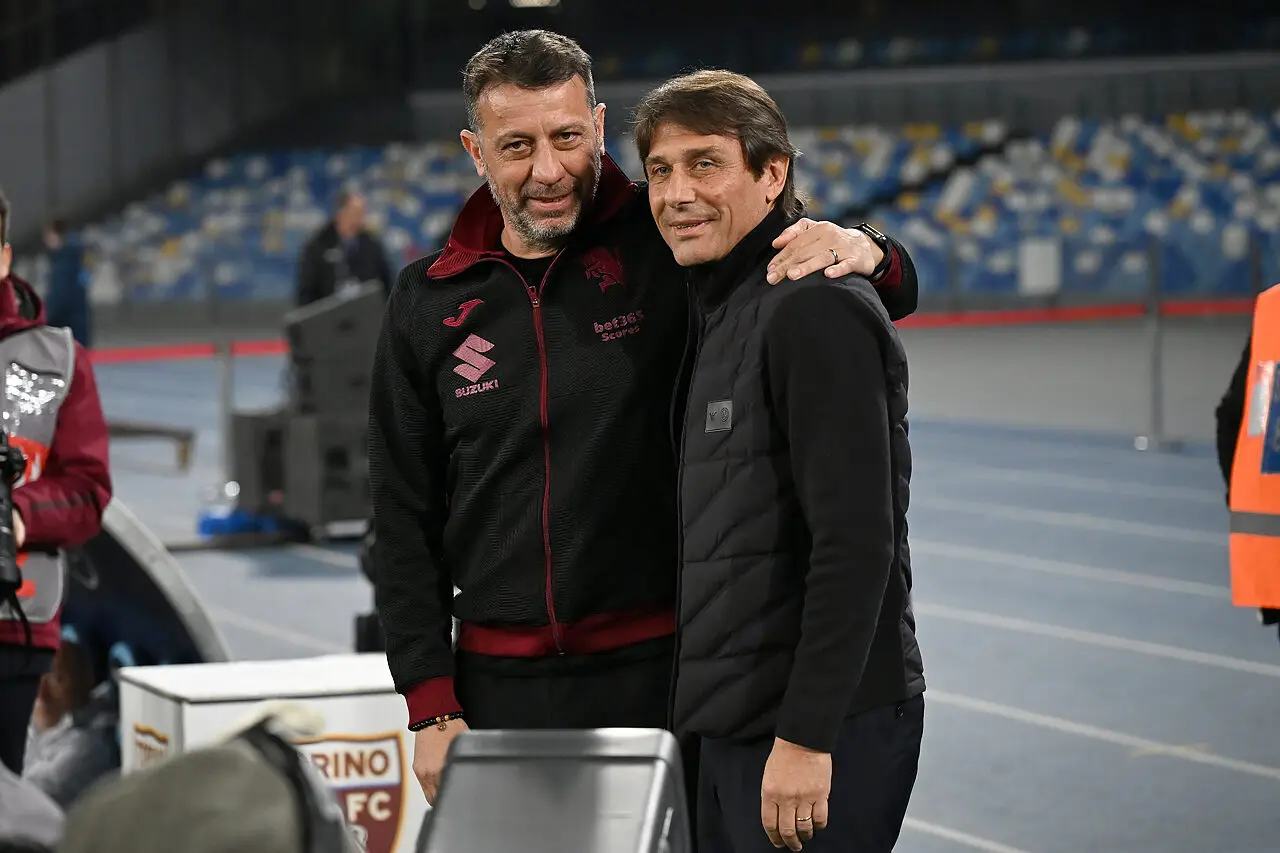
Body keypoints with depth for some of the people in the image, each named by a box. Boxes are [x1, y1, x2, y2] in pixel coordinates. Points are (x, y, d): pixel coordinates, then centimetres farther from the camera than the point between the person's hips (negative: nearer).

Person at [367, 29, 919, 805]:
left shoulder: (670, 249, -3)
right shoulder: (431, 304, 5)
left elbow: (893, 295, 1)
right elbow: (405, 522, 8)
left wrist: (864, 253, -24)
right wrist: (431, 705, 2)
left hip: (663, 673, -2)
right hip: (501, 689, 2)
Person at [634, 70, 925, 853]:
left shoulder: (819, 310, -13)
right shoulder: (717, 315, 16)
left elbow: (856, 541, -20)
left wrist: (806, 735, -23)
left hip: (826, 732, -9)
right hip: (733, 731, 9)